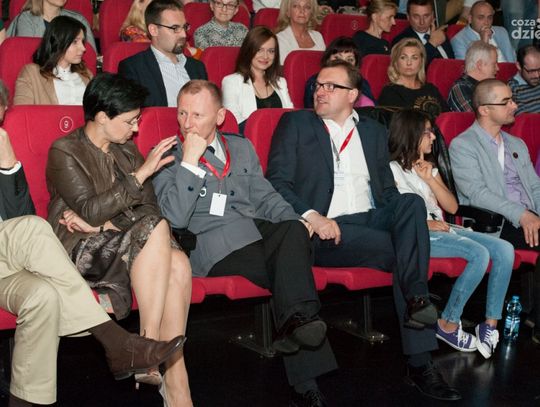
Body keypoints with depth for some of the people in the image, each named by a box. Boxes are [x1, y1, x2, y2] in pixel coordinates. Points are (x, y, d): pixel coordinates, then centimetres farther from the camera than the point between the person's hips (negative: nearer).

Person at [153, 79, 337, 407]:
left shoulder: (241, 147, 25)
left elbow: (265, 196, 21)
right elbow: (176, 218, -4)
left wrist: (295, 220, 1)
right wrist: (189, 162, -9)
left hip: (259, 232, 5)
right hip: (213, 244, -4)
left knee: (293, 231, -33)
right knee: (291, 265, -32)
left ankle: (295, 321, -42)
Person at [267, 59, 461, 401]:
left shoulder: (374, 131, 22)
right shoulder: (296, 123, 10)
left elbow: (387, 189, 19)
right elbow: (277, 182, 0)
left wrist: (403, 219, -5)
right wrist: (312, 216, -17)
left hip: (372, 220, 4)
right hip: (326, 230, -4)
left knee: (412, 202, -28)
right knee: (405, 250, -26)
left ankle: (416, 299, -33)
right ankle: (419, 361, -21)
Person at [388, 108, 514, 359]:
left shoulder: (429, 168, 22)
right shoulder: (391, 169, 0)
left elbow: (452, 207, 14)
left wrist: (430, 179, 1)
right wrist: (424, 223, -17)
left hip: (441, 229, 8)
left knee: (504, 249, -12)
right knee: (479, 253, -28)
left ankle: (490, 324, -14)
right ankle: (448, 325, -17)